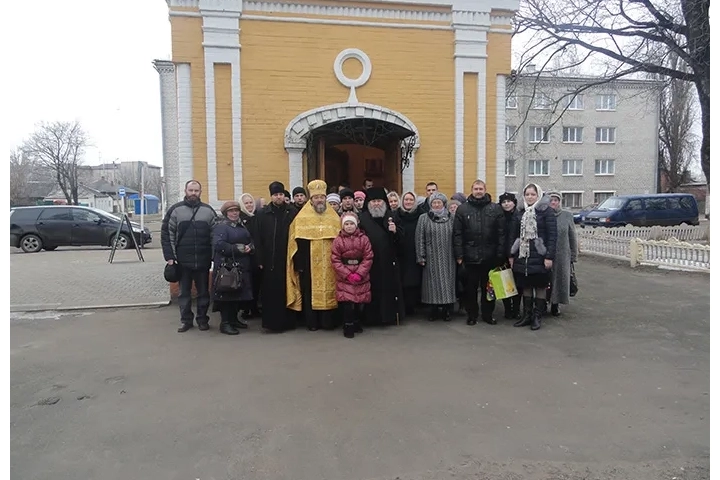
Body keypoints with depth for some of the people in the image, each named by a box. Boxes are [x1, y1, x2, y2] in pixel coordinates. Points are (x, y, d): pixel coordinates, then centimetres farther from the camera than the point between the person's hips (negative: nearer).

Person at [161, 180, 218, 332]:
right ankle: (186, 320, 21)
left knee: (203, 291, 9)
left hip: (203, 260, 1)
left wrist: (215, 256, 1)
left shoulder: (209, 210, 4)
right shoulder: (175, 210, 0)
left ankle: (202, 319, 22)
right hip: (183, 260, -1)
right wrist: (169, 256, -6)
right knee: (184, 292, 9)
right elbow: (166, 234, 0)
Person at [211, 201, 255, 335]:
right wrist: (238, 249, -20)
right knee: (227, 294, -5)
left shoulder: (242, 226, 18)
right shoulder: (221, 227, -7)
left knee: (239, 293, 11)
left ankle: (234, 319, 24)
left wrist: (250, 248, -4)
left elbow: (251, 242, 20)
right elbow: (218, 244, -21)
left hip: (242, 266, 8)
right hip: (227, 266, -8)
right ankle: (225, 323, 2)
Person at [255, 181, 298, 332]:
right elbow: (258, 239, 2)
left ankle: (287, 321, 16)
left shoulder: (293, 212, 4)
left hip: (287, 260, 0)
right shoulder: (263, 214, 5)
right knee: (271, 292, 2)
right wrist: (260, 260, -4)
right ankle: (271, 322, 12)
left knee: (287, 291, 5)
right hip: (270, 261, 0)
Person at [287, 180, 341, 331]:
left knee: (329, 290, 4)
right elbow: (297, 242, -2)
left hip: (329, 264, 2)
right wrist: (298, 263, -8)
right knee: (310, 292, 3)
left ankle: (328, 322, 16)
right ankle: (312, 322, 14)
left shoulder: (334, 218, 8)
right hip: (309, 264, -2)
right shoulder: (301, 218, 0)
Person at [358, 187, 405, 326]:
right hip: (370, 262, -2)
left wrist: (395, 230, -12)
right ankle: (373, 316, 12)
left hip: (388, 261, 2)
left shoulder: (391, 217, 9)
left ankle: (390, 315, 17)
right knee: (373, 289, 2)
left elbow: (401, 238, 6)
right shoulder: (362, 218, 2)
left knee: (389, 287, 5)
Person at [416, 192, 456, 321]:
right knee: (433, 283, 2)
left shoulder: (451, 218, 6)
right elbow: (419, 238, -1)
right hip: (431, 258, -1)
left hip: (447, 258, 1)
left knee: (447, 282, 4)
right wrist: (421, 256, -6)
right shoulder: (424, 218, 2)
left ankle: (447, 310, 14)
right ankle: (434, 311, 13)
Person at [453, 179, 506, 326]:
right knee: (471, 288, 8)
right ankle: (472, 315, 21)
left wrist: (500, 255, -4)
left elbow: (501, 233, 2)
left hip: (490, 257, 1)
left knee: (488, 287, 11)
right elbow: (457, 234, 0)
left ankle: (488, 314, 25)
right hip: (470, 257, 0)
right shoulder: (462, 209, 2)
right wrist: (459, 255, -5)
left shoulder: (495, 209, 3)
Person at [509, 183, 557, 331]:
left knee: (540, 287, 4)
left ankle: (536, 317, 14)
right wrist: (512, 255, 9)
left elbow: (552, 235, -9)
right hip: (522, 256, 4)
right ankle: (526, 316, 19)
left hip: (539, 256, -4)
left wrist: (549, 256, -15)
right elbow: (515, 235, 13)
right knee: (526, 286, 10)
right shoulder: (520, 213, 10)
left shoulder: (545, 211, -4)